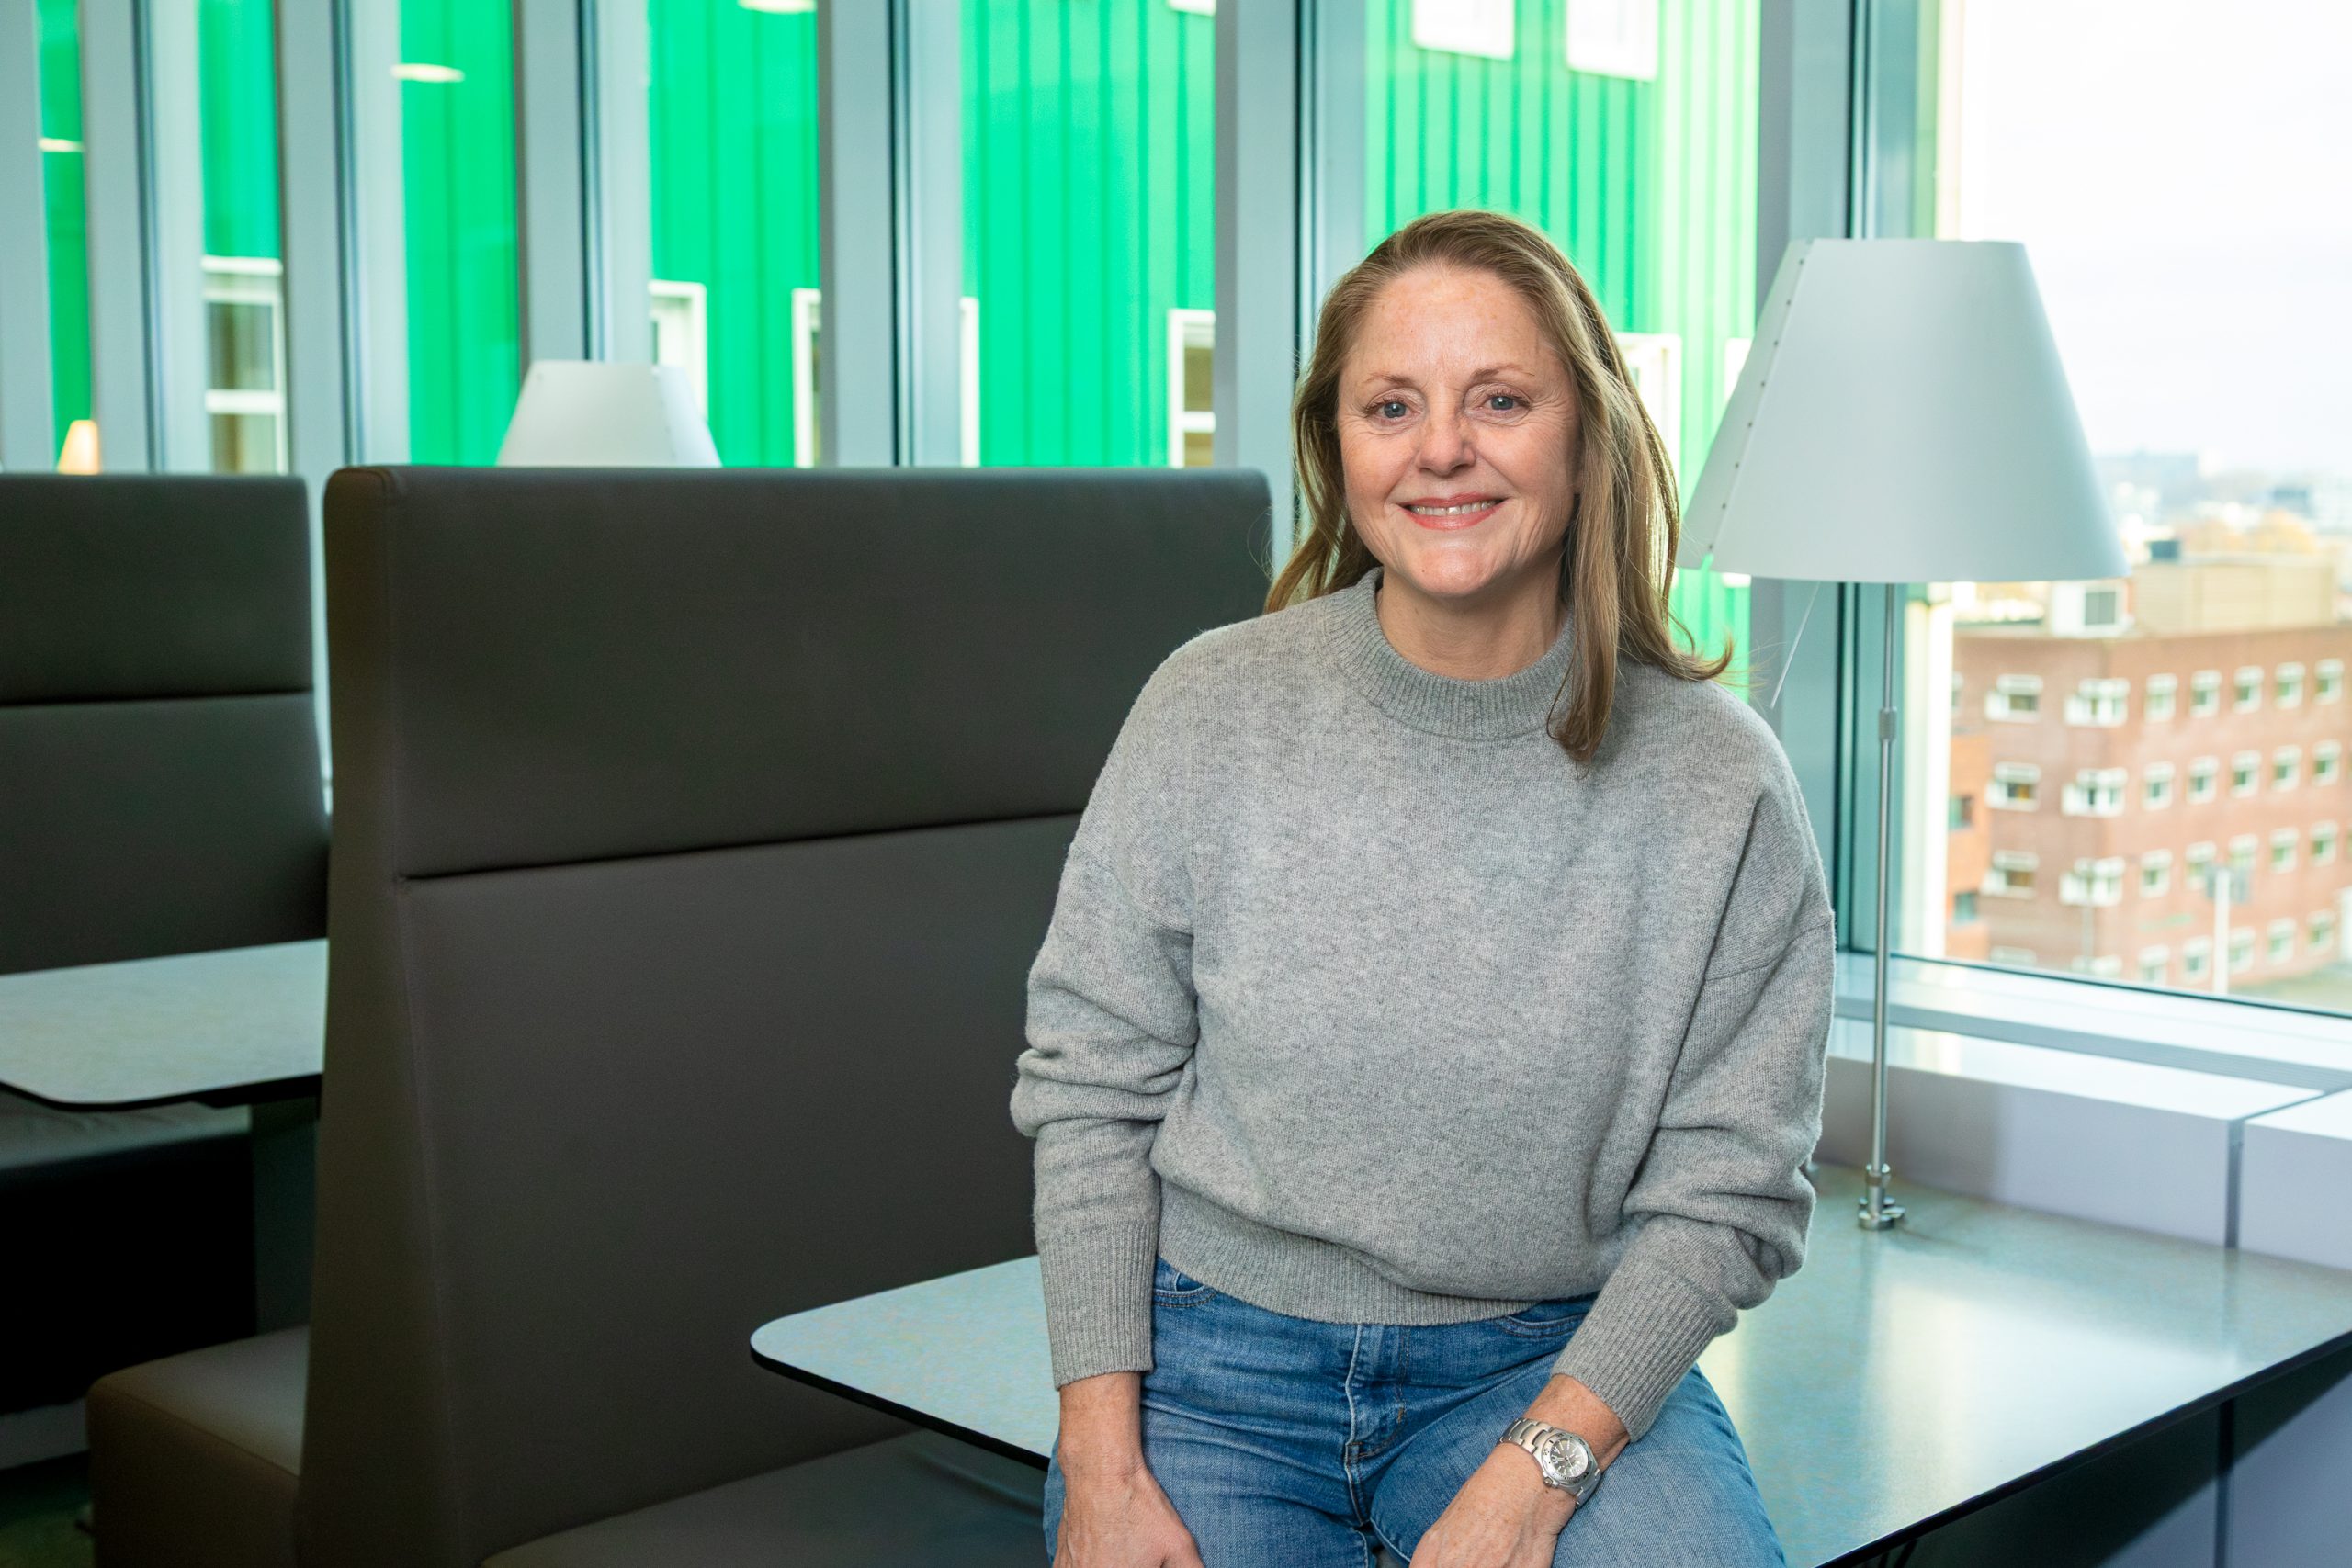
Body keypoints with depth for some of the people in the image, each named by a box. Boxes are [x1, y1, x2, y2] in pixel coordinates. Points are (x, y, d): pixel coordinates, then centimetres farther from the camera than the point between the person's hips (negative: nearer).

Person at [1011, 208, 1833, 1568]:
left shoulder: (1720, 784, -9)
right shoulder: (1212, 712, -7)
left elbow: (1725, 1193, -6)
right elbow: (1090, 1086, -2)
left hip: (1554, 1362, 0)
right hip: (1216, 1351, 1)